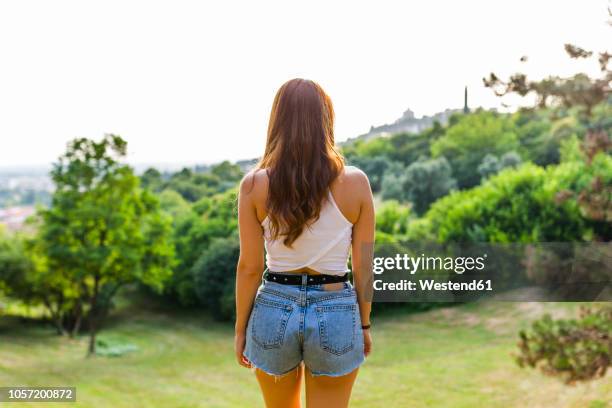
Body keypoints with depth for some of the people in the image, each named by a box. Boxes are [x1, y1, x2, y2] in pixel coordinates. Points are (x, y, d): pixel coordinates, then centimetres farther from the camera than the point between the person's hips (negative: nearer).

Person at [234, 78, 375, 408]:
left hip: (275, 309, 1)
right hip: (335, 314, -1)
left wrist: (240, 329, 7)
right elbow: (363, 266, -3)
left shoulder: (255, 184, -8)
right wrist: (364, 324, 10)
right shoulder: (355, 182, -8)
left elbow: (249, 266, -5)